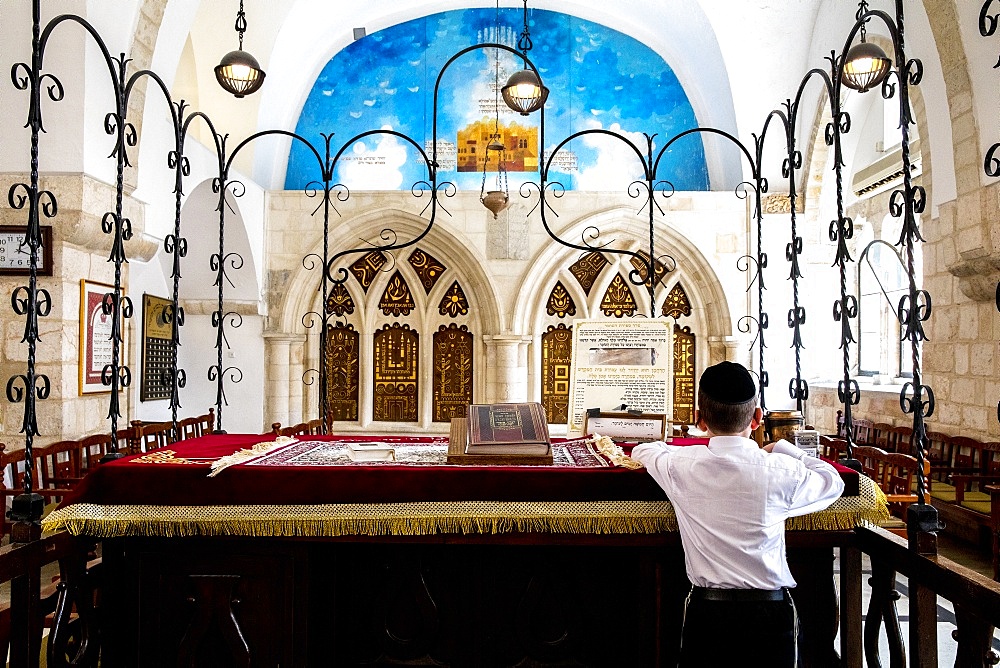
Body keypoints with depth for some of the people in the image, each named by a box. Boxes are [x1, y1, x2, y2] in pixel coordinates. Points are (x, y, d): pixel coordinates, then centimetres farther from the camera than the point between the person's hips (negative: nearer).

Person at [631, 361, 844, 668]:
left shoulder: (682, 466, -10)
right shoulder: (780, 471, -12)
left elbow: (643, 450, 13)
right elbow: (833, 482, 10)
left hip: (705, 609, 0)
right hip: (771, 611, 0)